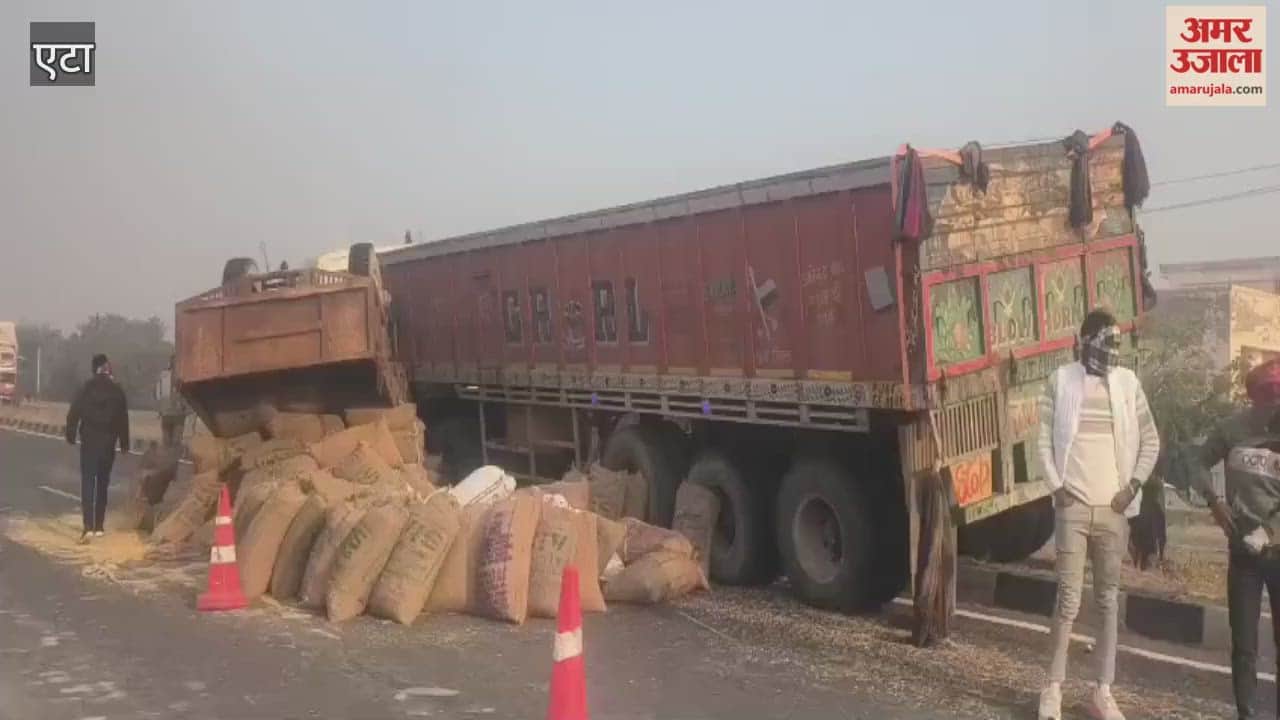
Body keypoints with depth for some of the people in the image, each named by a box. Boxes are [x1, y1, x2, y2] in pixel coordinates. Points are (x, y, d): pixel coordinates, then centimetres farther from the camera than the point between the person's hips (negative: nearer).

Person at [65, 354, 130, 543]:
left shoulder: (86, 389, -4)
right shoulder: (116, 391, 1)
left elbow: (73, 413, -7)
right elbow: (123, 419, 2)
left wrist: (71, 435, 4)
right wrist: (124, 443, 8)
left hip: (89, 442, -2)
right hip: (108, 443, 2)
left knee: (88, 483, -4)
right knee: (102, 483, 13)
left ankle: (88, 526, -16)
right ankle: (98, 526, 17)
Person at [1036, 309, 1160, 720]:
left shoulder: (1129, 382, 4)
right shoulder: (1061, 380, -1)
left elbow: (1150, 440, 9)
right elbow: (1044, 439, 1)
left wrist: (1134, 485, -2)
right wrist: (1056, 486, -8)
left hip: (1113, 508, 2)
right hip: (1072, 506, -2)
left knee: (1109, 599, 8)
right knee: (1068, 600, -1)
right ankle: (1054, 687, 11)